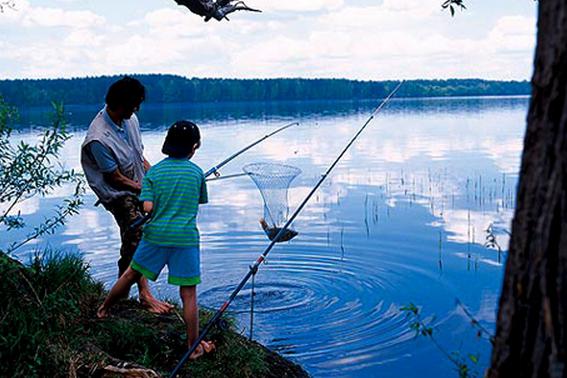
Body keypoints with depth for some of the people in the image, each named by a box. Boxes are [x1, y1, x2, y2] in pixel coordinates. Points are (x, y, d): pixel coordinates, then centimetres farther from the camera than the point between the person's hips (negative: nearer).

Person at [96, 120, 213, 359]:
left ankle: (104, 309, 43)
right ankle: (194, 347, 8)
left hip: (156, 235, 2)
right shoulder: (196, 172, -1)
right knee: (189, 294, 2)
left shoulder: (154, 172, -1)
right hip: (185, 239, -2)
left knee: (131, 275, 23)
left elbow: (148, 207, -8)